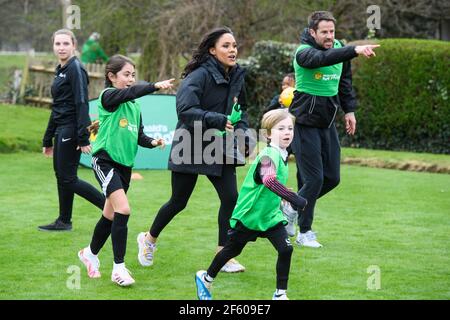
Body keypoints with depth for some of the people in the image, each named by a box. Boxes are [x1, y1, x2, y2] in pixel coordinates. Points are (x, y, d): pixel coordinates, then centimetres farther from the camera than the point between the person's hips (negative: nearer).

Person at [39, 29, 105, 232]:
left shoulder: (75, 69, -11)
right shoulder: (60, 71, 17)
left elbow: (82, 104, -18)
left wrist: (83, 138, -24)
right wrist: (48, 139, 24)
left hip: (71, 131, -9)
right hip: (61, 131, 9)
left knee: (68, 178, -9)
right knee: (61, 175, 11)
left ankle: (110, 207, -7)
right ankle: (64, 221, 18)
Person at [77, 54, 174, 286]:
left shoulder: (135, 106, 13)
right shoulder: (108, 96, -9)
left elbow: (138, 136, 16)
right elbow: (129, 92, -29)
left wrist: (152, 142, -4)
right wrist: (155, 86, -39)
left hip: (125, 164, 8)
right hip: (105, 160, -8)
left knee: (110, 216, 15)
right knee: (123, 210, -20)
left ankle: (90, 254, 38)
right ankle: (119, 268, -15)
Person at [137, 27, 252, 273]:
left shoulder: (236, 77, 3)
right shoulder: (200, 76, -19)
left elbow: (241, 111, 16)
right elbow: (185, 110, -29)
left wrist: (241, 129, -5)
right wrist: (218, 120, -35)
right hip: (191, 148, -6)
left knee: (230, 197, -8)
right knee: (178, 202, 7)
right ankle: (149, 239, 32)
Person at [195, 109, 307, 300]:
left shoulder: (281, 155, 0)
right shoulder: (268, 156, -28)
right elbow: (269, 180, -49)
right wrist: (293, 198, -56)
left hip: (271, 216, 7)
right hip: (248, 215, -6)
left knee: (286, 249, -11)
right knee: (232, 250, 13)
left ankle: (280, 294, 0)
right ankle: (206, 279, 38)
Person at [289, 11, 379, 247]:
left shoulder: (339, 48, 3)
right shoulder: (304, 53, -19)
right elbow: (323, 58, -42)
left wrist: (349, 110, 16)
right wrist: (355, 50, -54)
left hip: (327, 124, 7)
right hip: (305, 124, -7)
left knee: (332, 178, 8)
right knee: (314, 179, -9)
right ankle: (303, 232, 6)